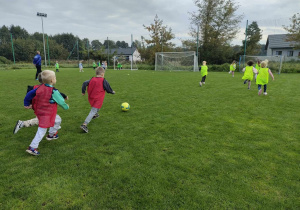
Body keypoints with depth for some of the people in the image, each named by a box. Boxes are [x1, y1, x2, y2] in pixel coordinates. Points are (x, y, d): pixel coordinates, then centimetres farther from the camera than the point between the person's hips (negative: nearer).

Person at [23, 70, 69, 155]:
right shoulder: (54, 91, -21)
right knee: (42, 130, -2)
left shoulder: (40, 87, -1)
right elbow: (61, 101, -10)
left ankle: (51, 135, 42)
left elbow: (30, 93, 6)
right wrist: (66, 107, 10)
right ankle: (32, 147, 1)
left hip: (39, 111, 8)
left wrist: (27, 104, 18)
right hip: (47, 114, -8)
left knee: (57, 120, 25)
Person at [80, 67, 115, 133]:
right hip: (98, 99, -6)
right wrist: (112, 92, 20)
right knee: (93, 111, -10)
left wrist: (83, 92, 14)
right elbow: (108, 89, -1)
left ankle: (95, 114, 55)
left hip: (91, 98, 7)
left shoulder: (92, 79, 7)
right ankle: (84, 124, -18)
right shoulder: (103, 81, -6)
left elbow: (85, 83, 1)